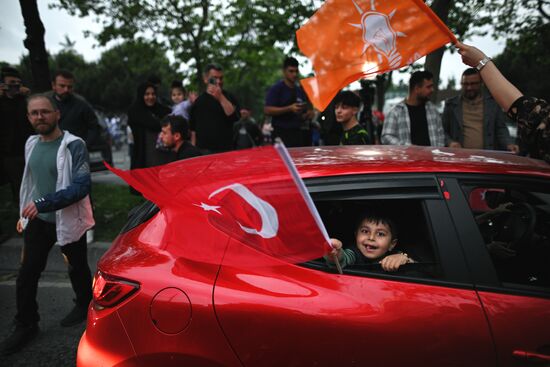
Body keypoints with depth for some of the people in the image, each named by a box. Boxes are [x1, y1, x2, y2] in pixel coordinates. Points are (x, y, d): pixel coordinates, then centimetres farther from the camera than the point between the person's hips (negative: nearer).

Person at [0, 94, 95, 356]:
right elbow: (29, 182, 17)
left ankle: (85, 305, 39)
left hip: (68, 220, -5)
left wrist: (43, 204, -29)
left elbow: (82, 186, -24)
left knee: (77, 268, 14)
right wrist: (24, 213, 20)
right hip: (38, 220, 5)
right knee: (26, 275, 4)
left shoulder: (74, 145, -16)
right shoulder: (31, 144, 4)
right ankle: (26, 325, 21)